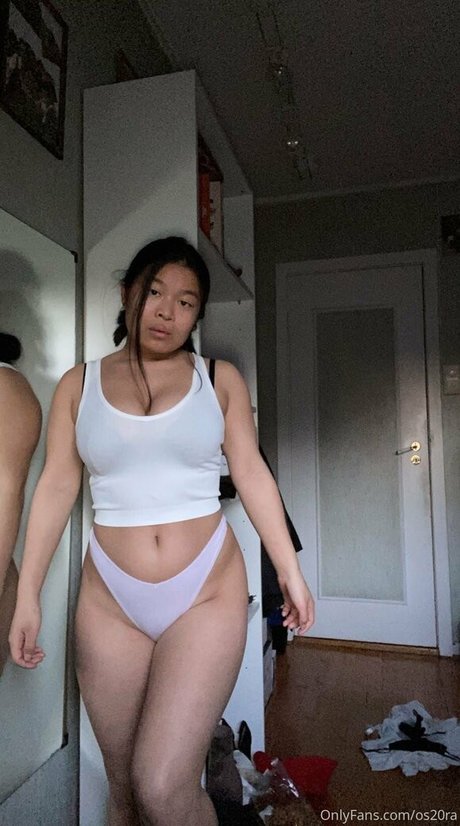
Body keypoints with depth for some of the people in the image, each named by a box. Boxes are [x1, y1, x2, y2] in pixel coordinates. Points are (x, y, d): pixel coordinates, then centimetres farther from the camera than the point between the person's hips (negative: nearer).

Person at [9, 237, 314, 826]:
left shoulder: (220, 379, 3)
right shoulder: (78, 385, 5)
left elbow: (252, 475, 3)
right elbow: (56, 487, 3)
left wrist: (289, 570, 0)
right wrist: (28, 594, 1)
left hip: (207, 594, -1)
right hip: (110, 603, 2)